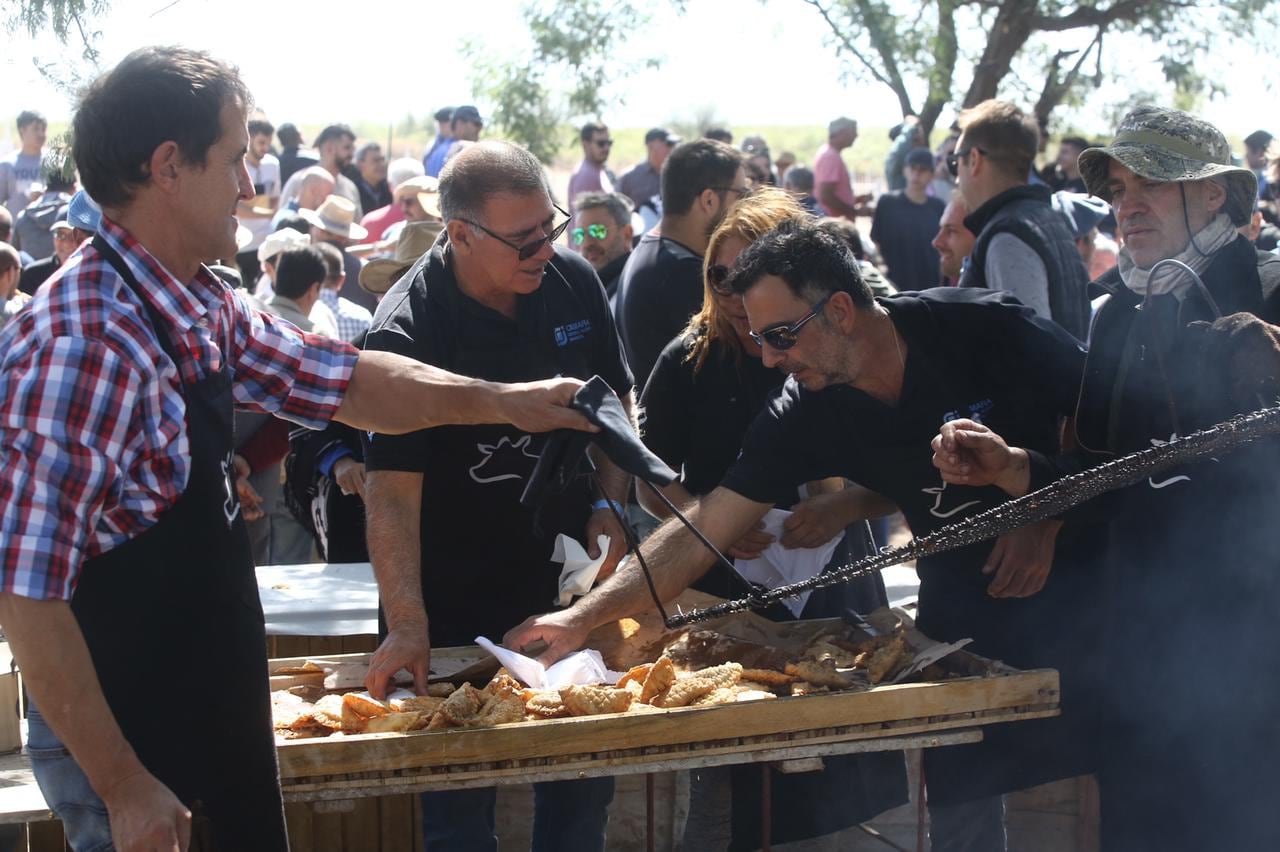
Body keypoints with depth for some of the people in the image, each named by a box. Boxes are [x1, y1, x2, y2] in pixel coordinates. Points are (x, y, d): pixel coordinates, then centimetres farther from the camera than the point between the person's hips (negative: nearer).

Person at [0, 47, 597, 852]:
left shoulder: (205, 311, 2)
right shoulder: (83, 349, -26)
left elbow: (342, 381, 19)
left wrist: (502, 401, 21)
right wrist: (123, 787, -23)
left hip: (219, 718, 9)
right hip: (130, 746, -9)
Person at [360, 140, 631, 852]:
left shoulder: (574, 281, -4)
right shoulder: (409, 330, -20)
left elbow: (613, 403, 11)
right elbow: (392, 488, -25)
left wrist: (608, 506, -2)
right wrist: (407, 625, -34)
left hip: (568, 579, 5)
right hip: (458, 601, -4)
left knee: (585, 778, 13)